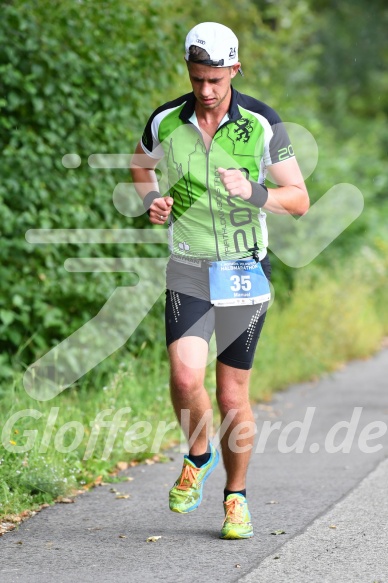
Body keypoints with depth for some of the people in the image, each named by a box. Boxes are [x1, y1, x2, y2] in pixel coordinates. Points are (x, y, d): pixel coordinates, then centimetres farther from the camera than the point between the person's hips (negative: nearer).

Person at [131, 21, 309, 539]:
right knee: (186, 377, -19)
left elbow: (300, 199, -5)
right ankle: (198, 457, 11)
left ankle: (236, 496, 22)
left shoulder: (263, 124, -9)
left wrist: (253, 192, -23)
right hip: (189, 270, 1)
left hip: (245, 271, -1)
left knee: (233, 394, 3)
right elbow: (141, 165, 19)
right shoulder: (165, 122, -4)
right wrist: (151, 200, -1)